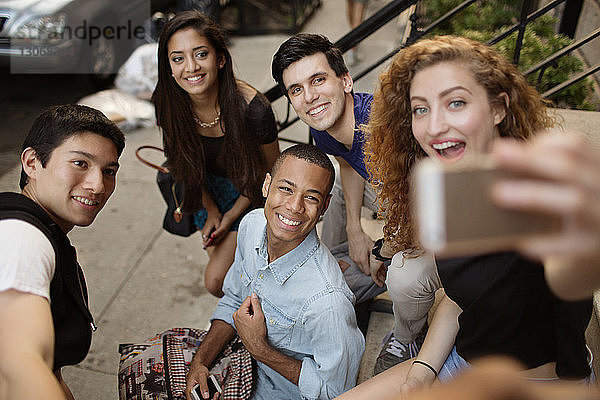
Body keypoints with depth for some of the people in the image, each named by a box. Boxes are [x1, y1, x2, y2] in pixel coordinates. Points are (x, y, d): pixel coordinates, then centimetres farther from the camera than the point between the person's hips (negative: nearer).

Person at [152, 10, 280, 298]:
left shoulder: (253, 108, -32)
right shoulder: (166, 103, -19)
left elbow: (270, 169, -14)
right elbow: (187, 164, -1)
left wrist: (231, 216, -11)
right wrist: (211, 210, 0)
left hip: (251, 193, -4)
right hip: (208, 193, 4)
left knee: (216, 280, -8)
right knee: (219, 258, 18)